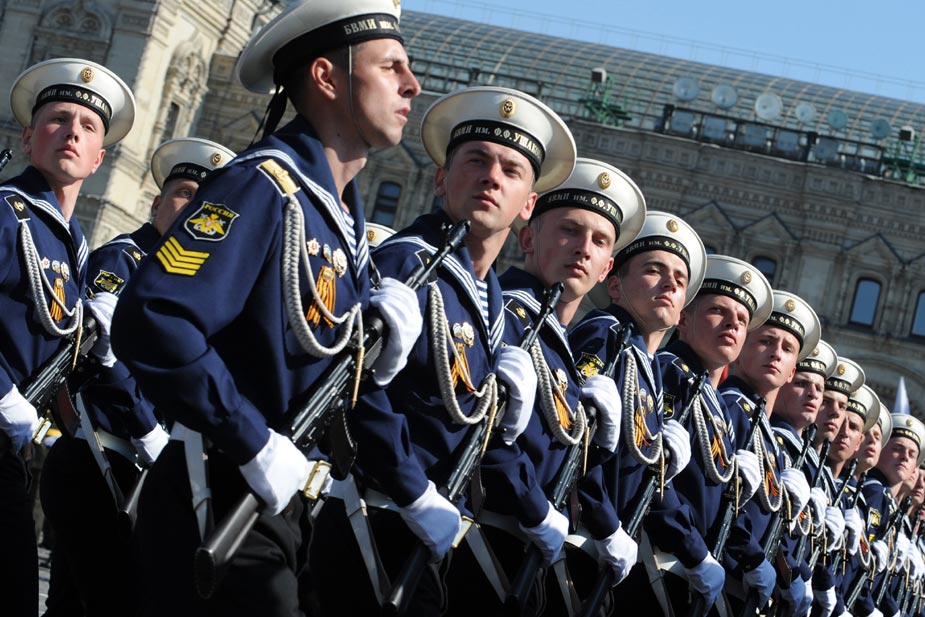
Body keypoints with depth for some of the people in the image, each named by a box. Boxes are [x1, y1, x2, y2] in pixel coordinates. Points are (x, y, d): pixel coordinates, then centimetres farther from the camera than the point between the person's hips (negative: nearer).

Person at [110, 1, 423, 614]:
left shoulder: (345, 212, 11)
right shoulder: (264, 185, -18)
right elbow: (150, 320, -31)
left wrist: (380, 313, -3)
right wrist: (255, 444, -27)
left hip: (281, 497, 9)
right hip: (220, 511, -9)